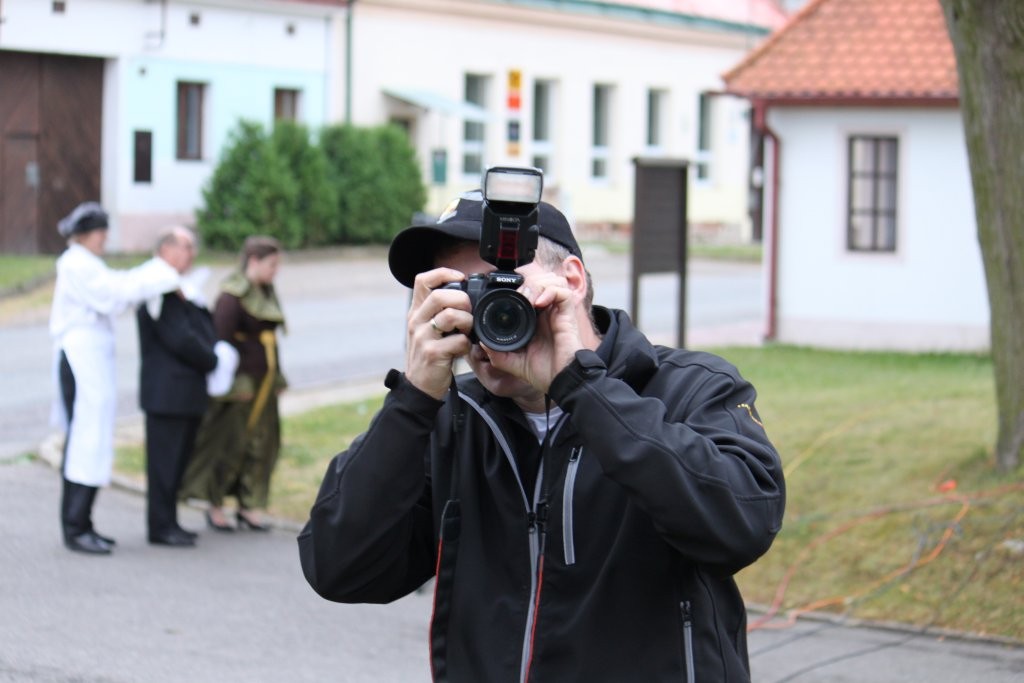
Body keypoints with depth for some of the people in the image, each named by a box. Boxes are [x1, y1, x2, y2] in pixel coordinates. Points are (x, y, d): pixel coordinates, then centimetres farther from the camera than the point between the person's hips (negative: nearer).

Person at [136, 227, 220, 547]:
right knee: (165, 458, -5)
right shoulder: (160, 290, -15)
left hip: (188, 392, 10)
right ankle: (161, 527, 0)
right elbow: (180, 339, -19)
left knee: (179, 458, 13)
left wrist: (214, 353, -1)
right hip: (167, 391, -10)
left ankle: (168, 523, 20)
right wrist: (212, 360, -7)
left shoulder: (185, 289, 17)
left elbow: (206, 327, 19)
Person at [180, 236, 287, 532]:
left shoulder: (266, 292, 12)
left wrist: (276, 377, 17)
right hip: (240, 382, -8)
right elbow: (221, 340, -18)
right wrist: (235, 383, -19)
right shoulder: (233, 295, -15)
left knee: (261, 443, 9)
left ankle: (249, 508, 17)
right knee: (229, 443, -2)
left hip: (263, 383, 8)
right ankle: (215, 507, 10)